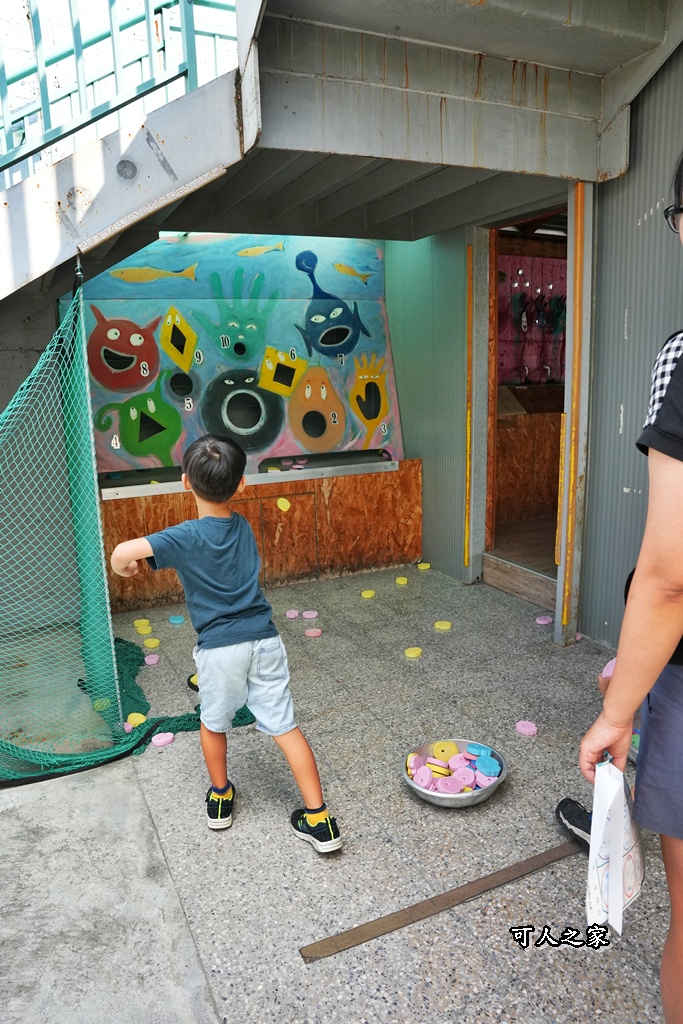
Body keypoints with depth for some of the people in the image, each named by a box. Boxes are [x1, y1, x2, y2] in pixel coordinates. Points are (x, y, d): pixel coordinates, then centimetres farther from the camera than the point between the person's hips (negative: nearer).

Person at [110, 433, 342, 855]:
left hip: (220, 649, -3)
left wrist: (125, 567, -3)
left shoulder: (185, 538, -13)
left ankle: (221, 799, 41)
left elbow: (123, 553, -26)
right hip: (265, 640, 3)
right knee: (286, 727, 9)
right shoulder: (244, 527, 3)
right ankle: (320, 820, 11)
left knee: (214, 724, 23)